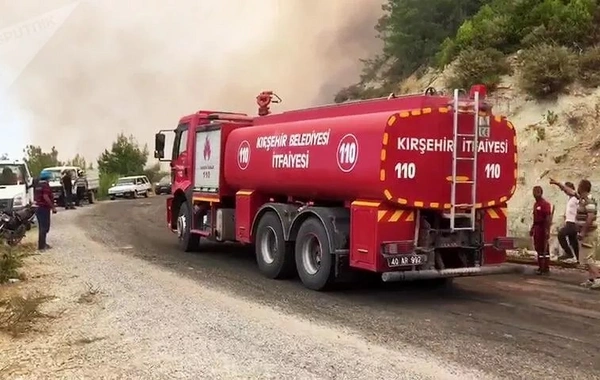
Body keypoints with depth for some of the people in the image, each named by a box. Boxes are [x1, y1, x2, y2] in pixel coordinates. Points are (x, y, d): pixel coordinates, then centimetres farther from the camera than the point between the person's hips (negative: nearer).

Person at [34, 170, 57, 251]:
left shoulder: (37, 185, 14)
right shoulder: (45, 185, -14)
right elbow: (45, 197, -25)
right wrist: (53, 207, -21)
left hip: (38, 207, 9)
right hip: (44, 208, -9)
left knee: (41, 227, 17)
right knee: (44, 227, -5)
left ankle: (42, 243, 25)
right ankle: (41, 245, -5)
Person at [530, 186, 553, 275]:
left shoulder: (545, 204, -13)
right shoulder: (535, 204, 15)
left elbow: (548, 218, -19)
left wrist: (547, 230, -24)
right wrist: (532, 228, 20)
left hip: (543, 228, -9)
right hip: (536, 227, 9)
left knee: (544, 248, -5)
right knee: (538, 247, 12)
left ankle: (546, 268, -1)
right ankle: (541, 267, 20)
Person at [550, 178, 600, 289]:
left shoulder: (589, 201, -19)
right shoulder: (582, 198, 10)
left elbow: (590, 218, -27)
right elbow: (569, 191, 24)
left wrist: (583, 233, -25)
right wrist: (557, 183, 28)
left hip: (588, 233, -10)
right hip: (586, 233, 10)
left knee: (587, 258, -11)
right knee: (588, 258, 12)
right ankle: (591, 279, 16)